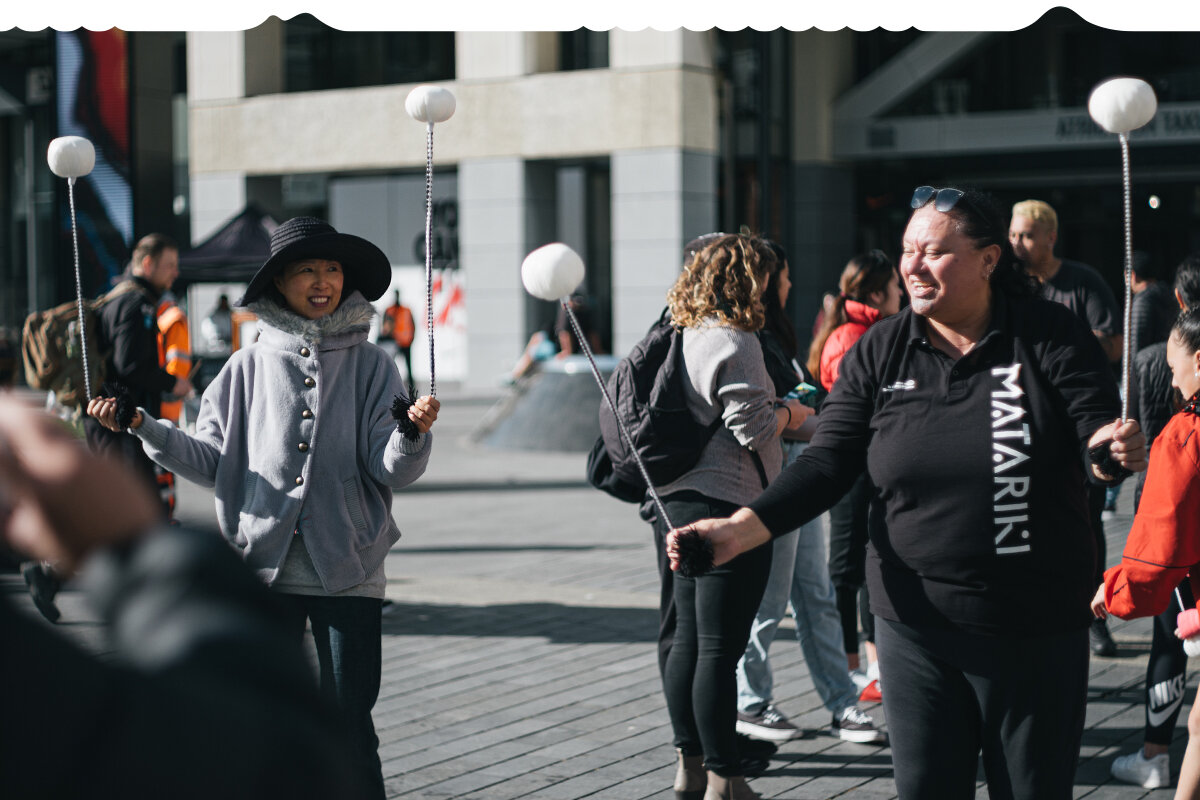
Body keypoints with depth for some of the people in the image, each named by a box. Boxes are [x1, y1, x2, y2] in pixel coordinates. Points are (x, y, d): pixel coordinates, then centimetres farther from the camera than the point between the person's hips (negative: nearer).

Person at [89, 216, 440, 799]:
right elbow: (213, 463, 5)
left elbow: (392, 471, -5)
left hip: (348, 574, -1)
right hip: (265, 569, 1)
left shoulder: (371, 366, 3)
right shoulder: (249, 367, 6)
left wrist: (413, 433, -26)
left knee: (348, 731, 3)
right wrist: (143, 427, -5)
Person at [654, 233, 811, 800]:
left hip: (680, 498, 9)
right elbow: (753, 425, -19)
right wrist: (791, 413, 1)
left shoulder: (678, 336, 10)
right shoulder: (734, 341, -16)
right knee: (721, 649, -4)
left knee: (687, 639, 14)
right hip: (729, 501, -9)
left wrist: (776, 409, 20)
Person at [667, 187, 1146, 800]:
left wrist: (1114, 452, -34)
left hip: (1036, 629, -2)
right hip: (915, 621, 2)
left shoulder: (1049, 337, -6)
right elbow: (827, 465, -2)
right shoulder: (880, 352, 0)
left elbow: (1097, 443, -9)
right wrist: (740, 530, -16)